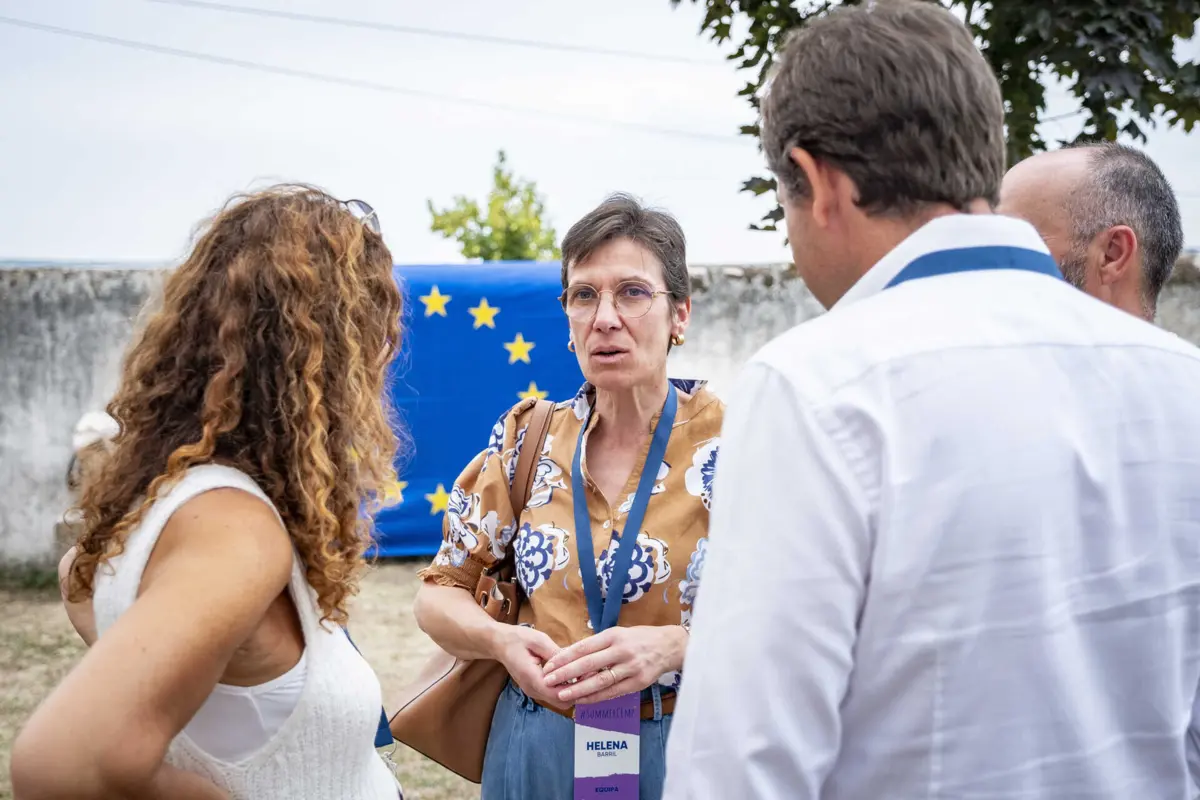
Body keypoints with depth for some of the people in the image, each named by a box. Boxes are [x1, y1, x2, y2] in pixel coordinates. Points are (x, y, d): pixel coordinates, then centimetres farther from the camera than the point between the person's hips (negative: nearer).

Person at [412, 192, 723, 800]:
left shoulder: (729, 444, -9)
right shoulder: (527, 440, 1)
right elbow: (440, 594, 6)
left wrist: (675, 645, -27)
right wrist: (502, 640, -15)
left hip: (687, 750, -2)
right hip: (538, 749, 3)